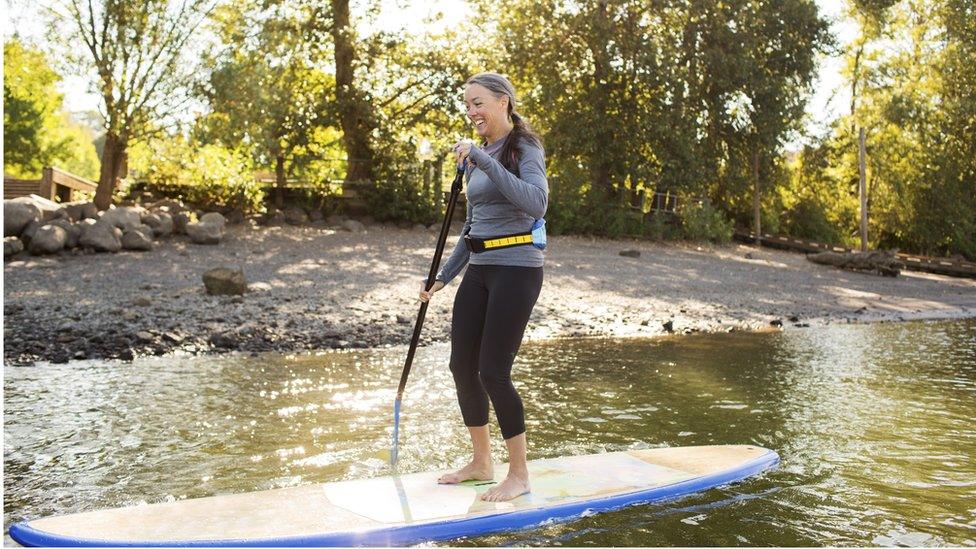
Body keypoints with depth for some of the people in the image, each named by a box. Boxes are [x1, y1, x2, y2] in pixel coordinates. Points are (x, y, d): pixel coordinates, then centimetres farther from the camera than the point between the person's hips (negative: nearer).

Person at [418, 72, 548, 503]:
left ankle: (519, 475, 8)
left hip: (516, 269, -8)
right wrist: (442, 278, 16)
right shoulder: (476, 158, 16)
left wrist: (484, 160, -28)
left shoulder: (524, 148, -7)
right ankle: (481, 463, 25)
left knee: (493, 371, -8)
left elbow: (536, 201, -28)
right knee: (462, 366, 9)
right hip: (479, 270, 8)